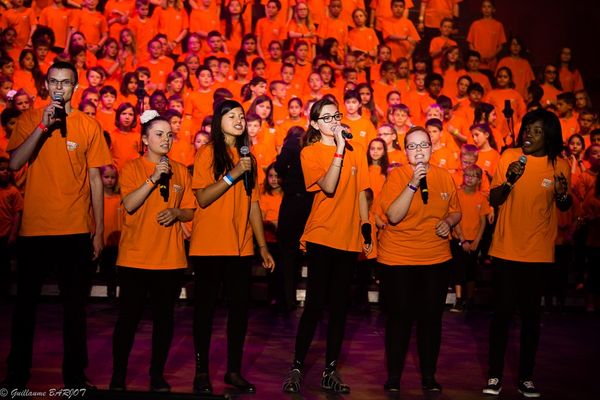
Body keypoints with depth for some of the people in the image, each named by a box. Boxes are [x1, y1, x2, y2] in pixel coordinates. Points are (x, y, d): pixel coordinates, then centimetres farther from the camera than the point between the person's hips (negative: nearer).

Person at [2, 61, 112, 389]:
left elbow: (95, 180, 4)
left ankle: (74, 374, 18)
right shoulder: (30, 119, 5)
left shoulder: (88, 126, 4)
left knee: (74, 305, 7)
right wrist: (43, 126, -16)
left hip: (76, 230, 0)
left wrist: (99, 230, 1)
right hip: (34, 229, 1)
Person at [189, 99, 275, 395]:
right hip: (209, 246, -5)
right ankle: (201, 371, 14)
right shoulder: (208, 152, -3)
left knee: (240, 307, 6)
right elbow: (203, 198, -12)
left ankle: (234, 370, 18)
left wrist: (263, 246, 10)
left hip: (241, 246, 5)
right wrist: (233, 174, -20)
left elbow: (253, 203, 12)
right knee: (206, 306, 4)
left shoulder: (248, 156, 12)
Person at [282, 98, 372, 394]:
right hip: (320, 236, -4)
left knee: (339, 306, 8)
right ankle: (297, 368, 7)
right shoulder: (310, 153, -3)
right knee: (315, 304, -5)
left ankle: (330, 371, 17)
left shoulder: (356, 151, 9)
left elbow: (361, 193, 11)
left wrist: (366, 229, 5)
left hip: (348, 239, 4)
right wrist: (339, 149, -18)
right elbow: (328, 187, -17)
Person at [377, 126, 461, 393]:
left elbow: (456, 211, 16)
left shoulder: (445, 177, 4)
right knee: (400, 318, 2)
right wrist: (413, 184, -25)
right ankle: (393, 377, 16)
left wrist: (449, 222, -6)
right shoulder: (396, 175, -7)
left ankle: (429, 376, 22)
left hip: (437, 259, 3)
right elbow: (393, 216, -18)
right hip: (397, 259, -3)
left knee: (431, 318, 7)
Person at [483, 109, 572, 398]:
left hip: (538, 253, 0)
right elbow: (494, 201, -3)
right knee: (502, 312, 3)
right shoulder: (509, 157, -4)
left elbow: (564, 207, 10)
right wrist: (509, 181, -22)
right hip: (505, 249, 0)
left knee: (531, 314, 8)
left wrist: (562, 195, -13)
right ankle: (495, 375, 15)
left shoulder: (560, 166, -3)